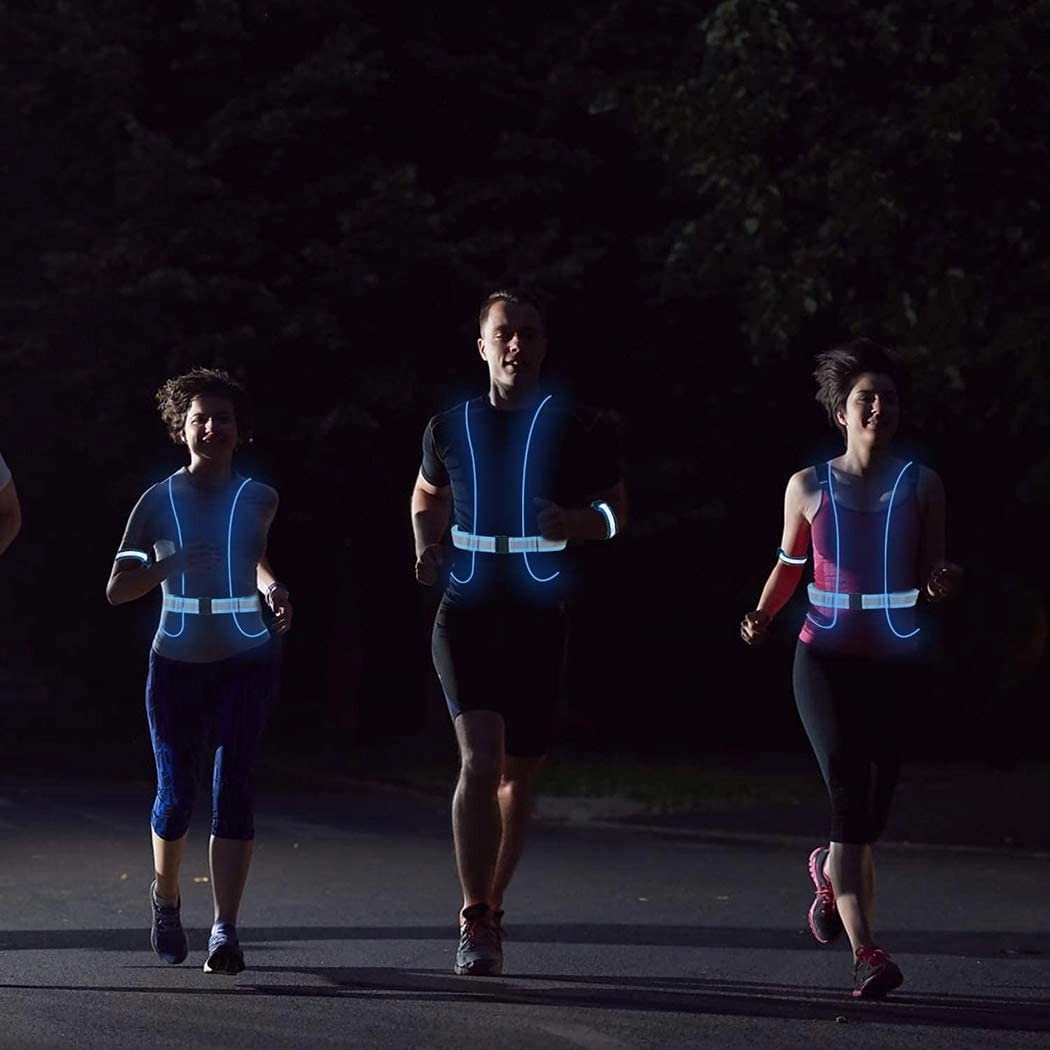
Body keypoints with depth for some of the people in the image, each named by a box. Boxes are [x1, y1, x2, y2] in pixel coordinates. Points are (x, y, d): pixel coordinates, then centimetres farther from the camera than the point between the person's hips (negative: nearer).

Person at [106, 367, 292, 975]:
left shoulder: (259, 500, 5)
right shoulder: (159, 502, 2)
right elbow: (117, 589, -2)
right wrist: (171, 565, -12)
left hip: (246, 662, 0)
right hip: (177, 663, 1)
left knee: (235, 790, -12)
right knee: (176, 794, 4)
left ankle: (226, 931, -14)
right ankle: (166, 899, 32)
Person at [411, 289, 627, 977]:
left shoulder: (578, 428, 0)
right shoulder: (451, 427, 6)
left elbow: (616, 510, 7)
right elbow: (428, 499, 23)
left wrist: (578, 524, -15)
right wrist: (429, 550, 3)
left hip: (541, 623, 0)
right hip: (466, 616, 0)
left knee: (520, 775, 10)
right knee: (480, 759, -17)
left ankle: (491, 907, 29)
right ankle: (476, 923, -13)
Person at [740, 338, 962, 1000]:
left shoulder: (922, 486, 5)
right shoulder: (809, 488, 5)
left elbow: (933, 579, 6)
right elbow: (790, 565, 17)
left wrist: (945, 582, -17)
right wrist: (763, 615, 0)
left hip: (897, 664, 1)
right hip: (827, 659, -1)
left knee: (871, 805, 9)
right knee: (853, 798, -15)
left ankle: (831, 871, 46)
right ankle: (867, 954, -17)